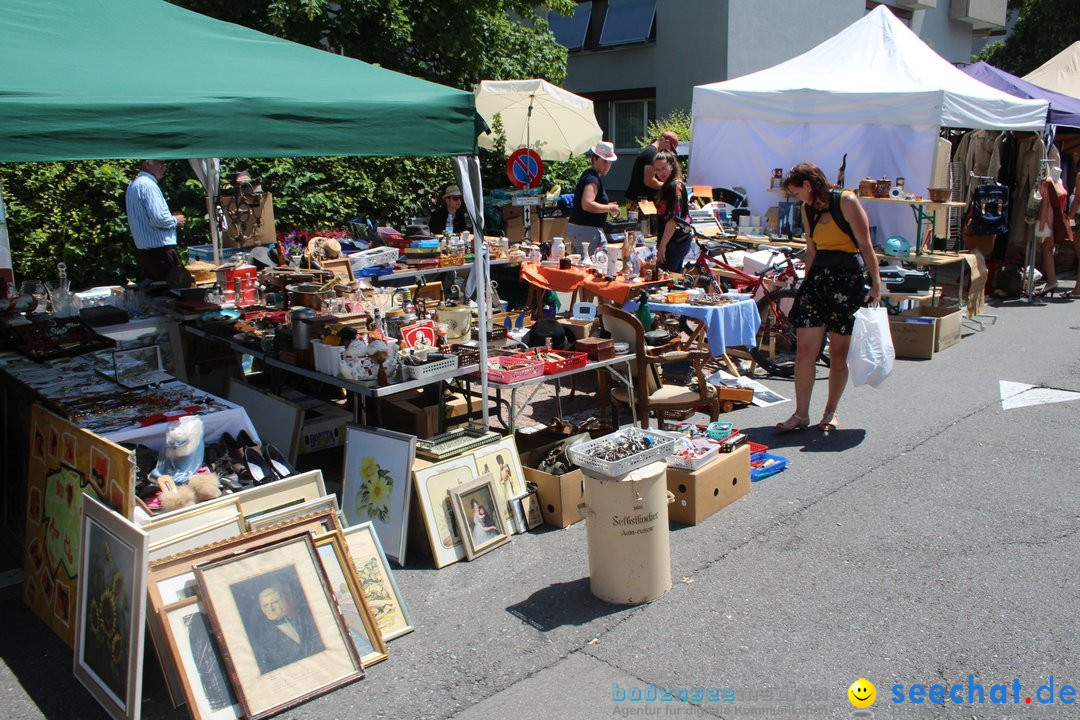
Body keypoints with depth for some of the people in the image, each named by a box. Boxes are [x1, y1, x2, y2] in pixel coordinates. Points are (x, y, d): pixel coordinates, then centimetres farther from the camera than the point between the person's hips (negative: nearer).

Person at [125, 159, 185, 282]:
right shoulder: (148, 185, -15)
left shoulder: (134, 185, 17)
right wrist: (175, 221, -5)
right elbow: (158, 219, -24)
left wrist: (170, 216, 15)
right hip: (159, 247, -10)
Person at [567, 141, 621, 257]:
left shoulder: (588, 175, 17)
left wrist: (606, 206, 17)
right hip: (587, 230, -11)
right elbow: (587, 205, -28)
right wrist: (609, 208, -17)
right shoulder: (593, 179, -15)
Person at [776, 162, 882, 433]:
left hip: (848, 278, -5)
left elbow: (865, 244, -9)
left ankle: (831, 412, 19)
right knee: (804, 349, -3)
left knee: (838, 352, 4)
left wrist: (875, 281, -13)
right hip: (817, 276, 5)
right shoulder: (808, 209, 11)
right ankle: (801, 415, 4)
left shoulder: (846, 201, -8)